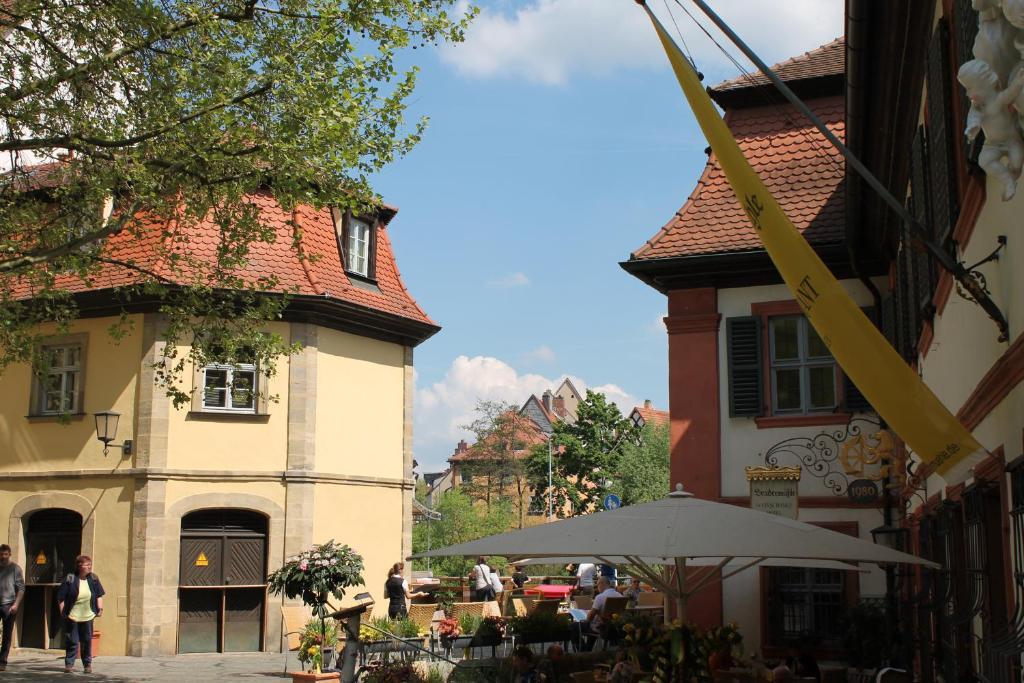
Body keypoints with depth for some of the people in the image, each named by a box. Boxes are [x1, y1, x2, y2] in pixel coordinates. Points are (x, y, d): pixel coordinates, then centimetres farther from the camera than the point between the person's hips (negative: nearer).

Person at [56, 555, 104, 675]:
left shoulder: (93, 579, 4)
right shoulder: (70, 579, -8)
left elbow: (99, 595, 11)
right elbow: (61, 597, -4)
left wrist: (100, 608, 2)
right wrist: (62, 611, -7)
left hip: (87, 616, 3)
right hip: (72, 616, -3)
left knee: (87, 641, 6)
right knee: (72, 641, 0)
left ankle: (87, 664, 16)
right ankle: (69, 664, 11)